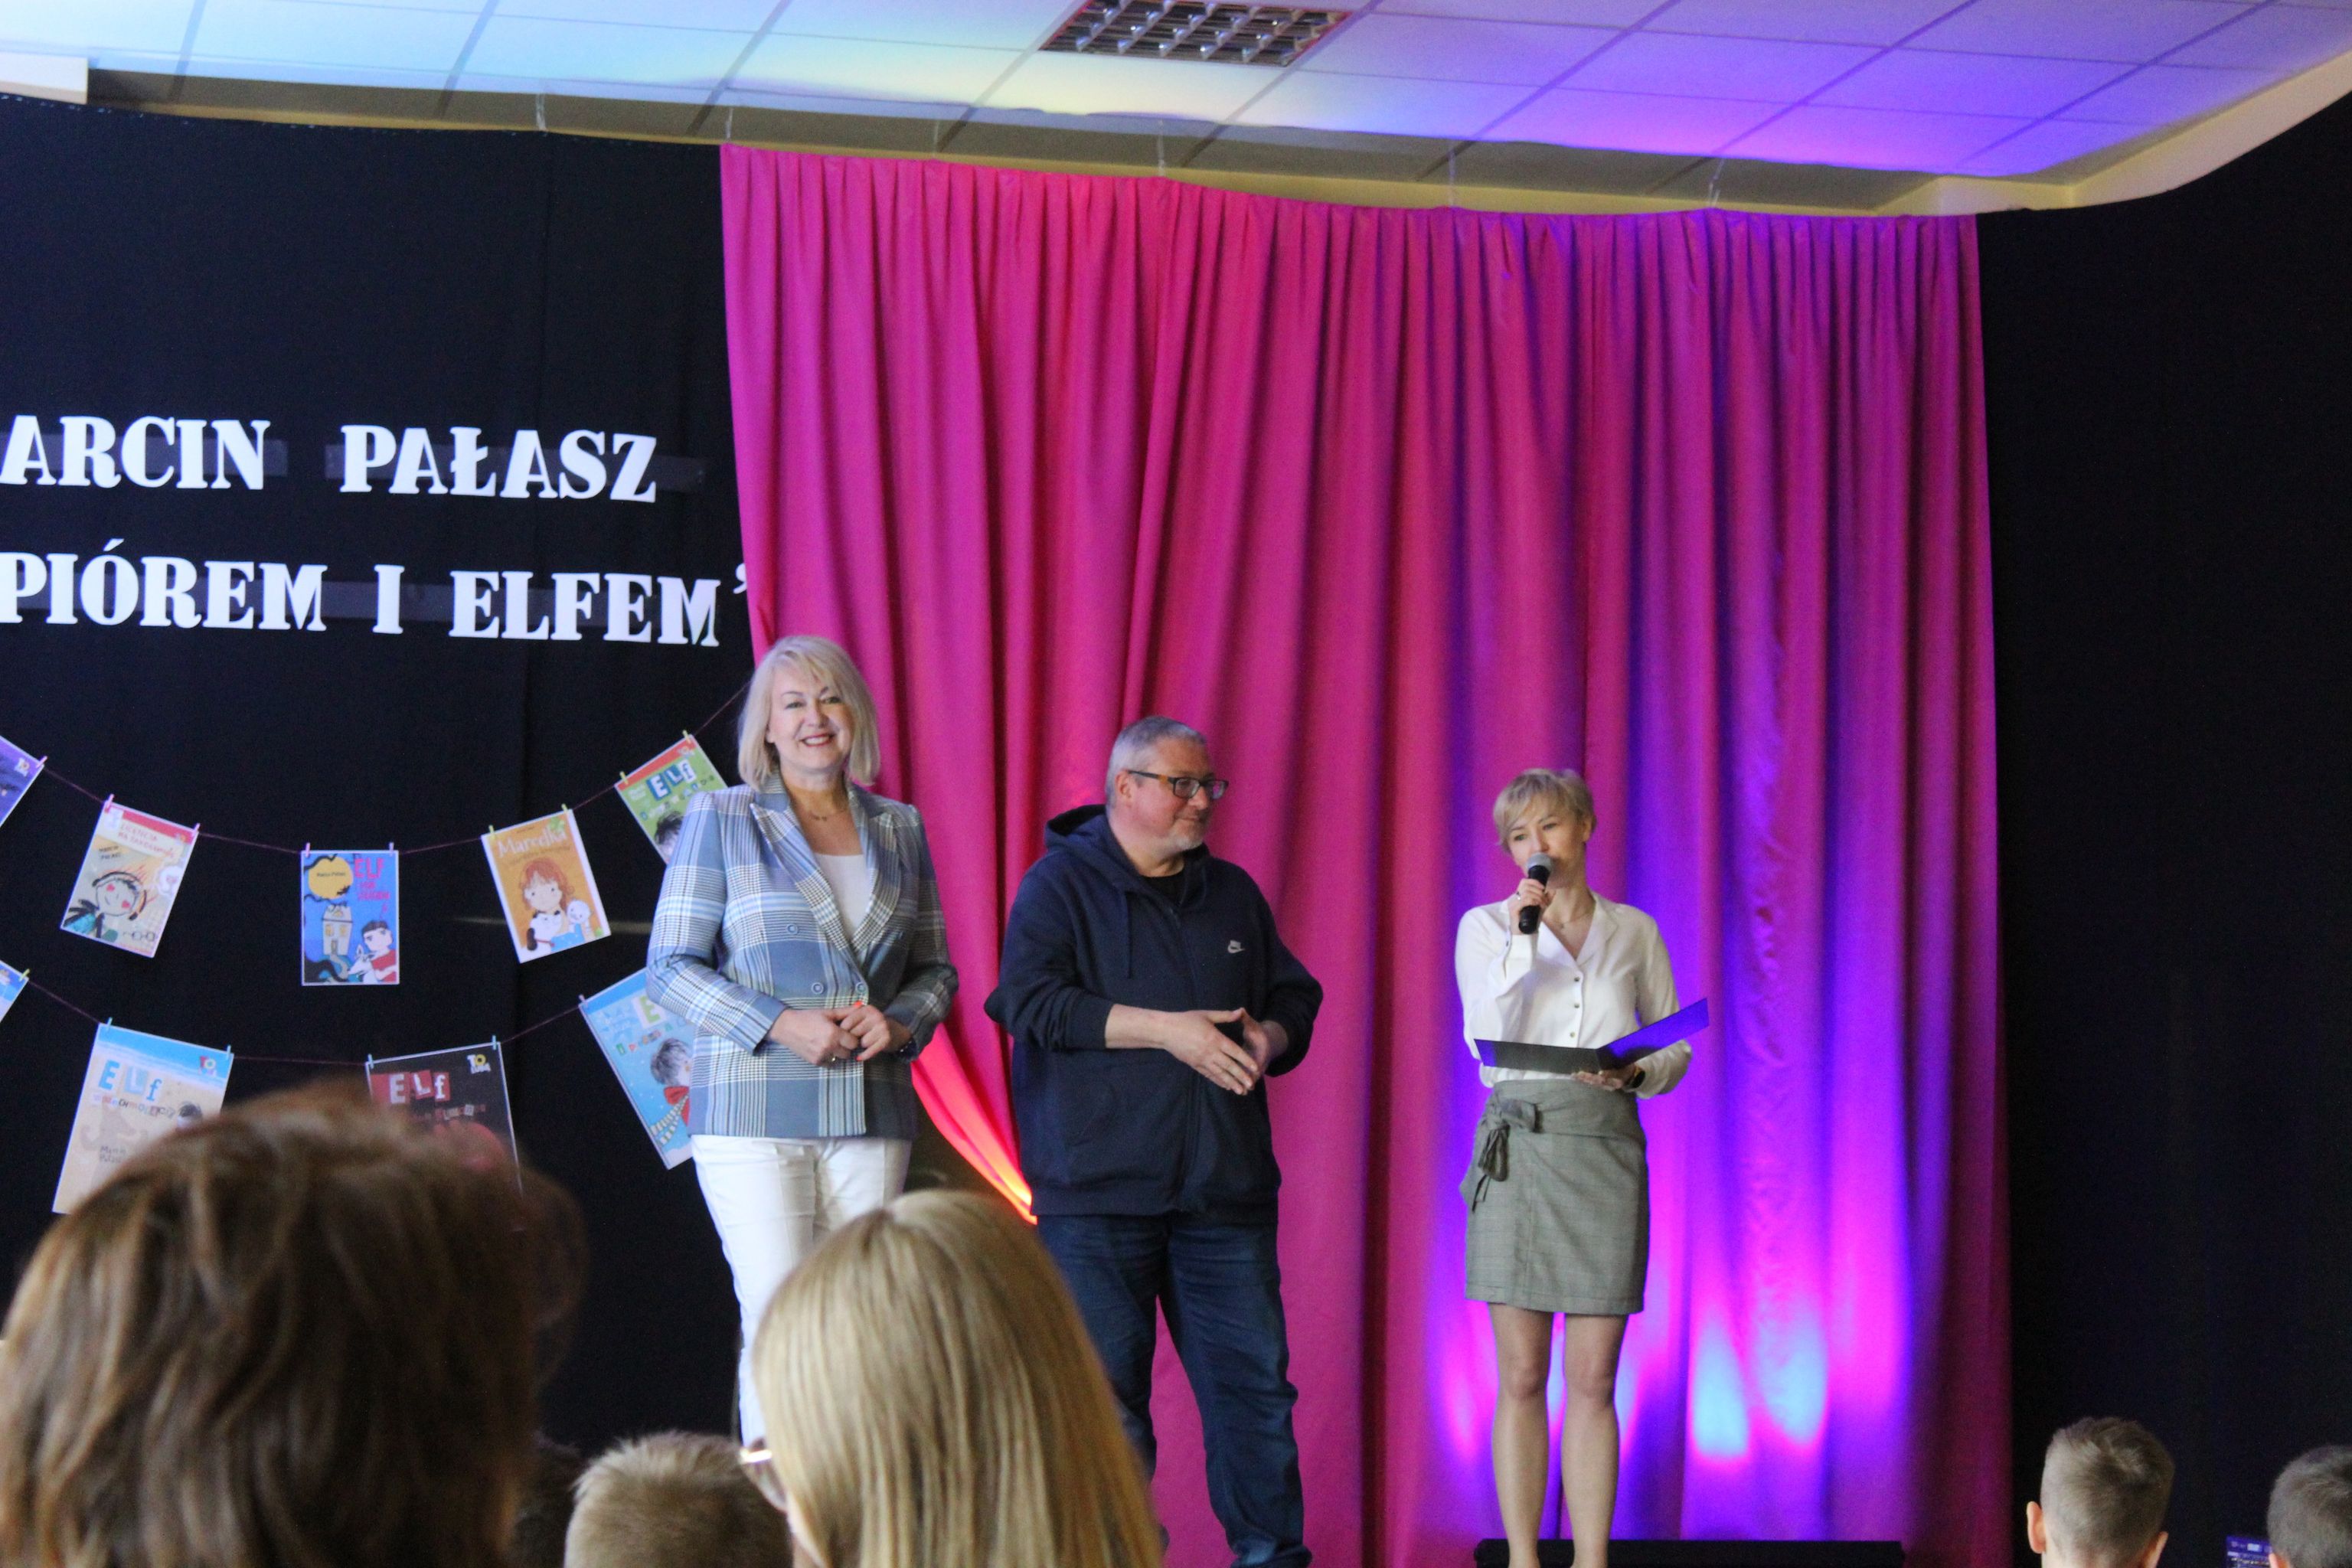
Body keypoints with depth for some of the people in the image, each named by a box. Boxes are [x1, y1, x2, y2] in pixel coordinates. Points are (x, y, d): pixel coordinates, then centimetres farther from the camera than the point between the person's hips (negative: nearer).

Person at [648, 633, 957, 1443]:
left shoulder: (898, 829, 14)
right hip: (753, 1107, -4)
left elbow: (935, 967, 19)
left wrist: (900, 1021, -3)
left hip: (872, 1112, 4)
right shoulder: (721, 819, 3)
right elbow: (670, 966, -1)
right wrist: (781, 1024, -13)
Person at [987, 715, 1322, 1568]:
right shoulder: (1061, 884, 2)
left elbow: (1294, 996, 24)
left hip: (1224, 1183, 4)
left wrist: (1270, 1037, -1)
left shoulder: (1232, 893, 18)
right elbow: (1031, 1001, -11)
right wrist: (1168, 1029, -15)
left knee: (1253, 1376, 0)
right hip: (1097, 1184, -4)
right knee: (1105, 1385, -1)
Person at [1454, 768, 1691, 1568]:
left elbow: (1675, 1048, 14)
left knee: (1592, 1381, 0)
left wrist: (1636, 1073, -8)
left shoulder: (1634, 932, 11)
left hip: (1607, 1148, 1)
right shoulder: (1486, 926, 7)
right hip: (1517, 1147, -1)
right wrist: (1523, 936, -13)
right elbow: (1488, 1040, -6)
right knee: (1521, 1376, 1)